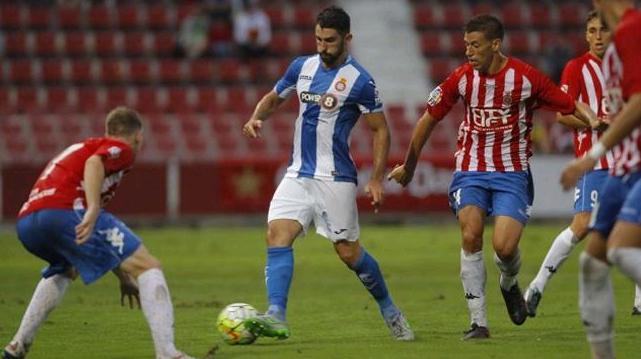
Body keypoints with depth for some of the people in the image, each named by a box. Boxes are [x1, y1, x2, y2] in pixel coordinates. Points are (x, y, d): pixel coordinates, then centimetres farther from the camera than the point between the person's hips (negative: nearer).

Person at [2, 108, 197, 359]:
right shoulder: (121, 148, 14)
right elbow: (94, 163, -13)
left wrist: (124, 277, 46)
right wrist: (92, 210, -27)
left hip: (26, 224, 8)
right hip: (65, 211, -8)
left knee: (64, 270, 40)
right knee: (148, 267, -4)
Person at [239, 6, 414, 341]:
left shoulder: (359, 81, -9)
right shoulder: (302, 67, 7)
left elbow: (381, 130, -4)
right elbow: (273, 98, 21)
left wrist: (376, 179, -10)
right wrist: (256, 118, -2)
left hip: (335, 178, -5)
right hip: (298, 173, 5)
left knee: (348, 252, 0)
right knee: (277, 234, -16)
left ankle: (389, 310, 22)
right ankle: (276, 316, -25)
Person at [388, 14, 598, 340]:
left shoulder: (527, 78, -9)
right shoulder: (461, 78, -3)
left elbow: (572, 106, -1)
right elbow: (429, 119, 11)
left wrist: (594, 121, -23)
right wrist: (408, 167, 18)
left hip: (512, 172, -2)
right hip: (470, 170, 2)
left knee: (505, 247, -17)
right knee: (470, 236, -18)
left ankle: (509, 284, 21)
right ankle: (478, 322, -11)